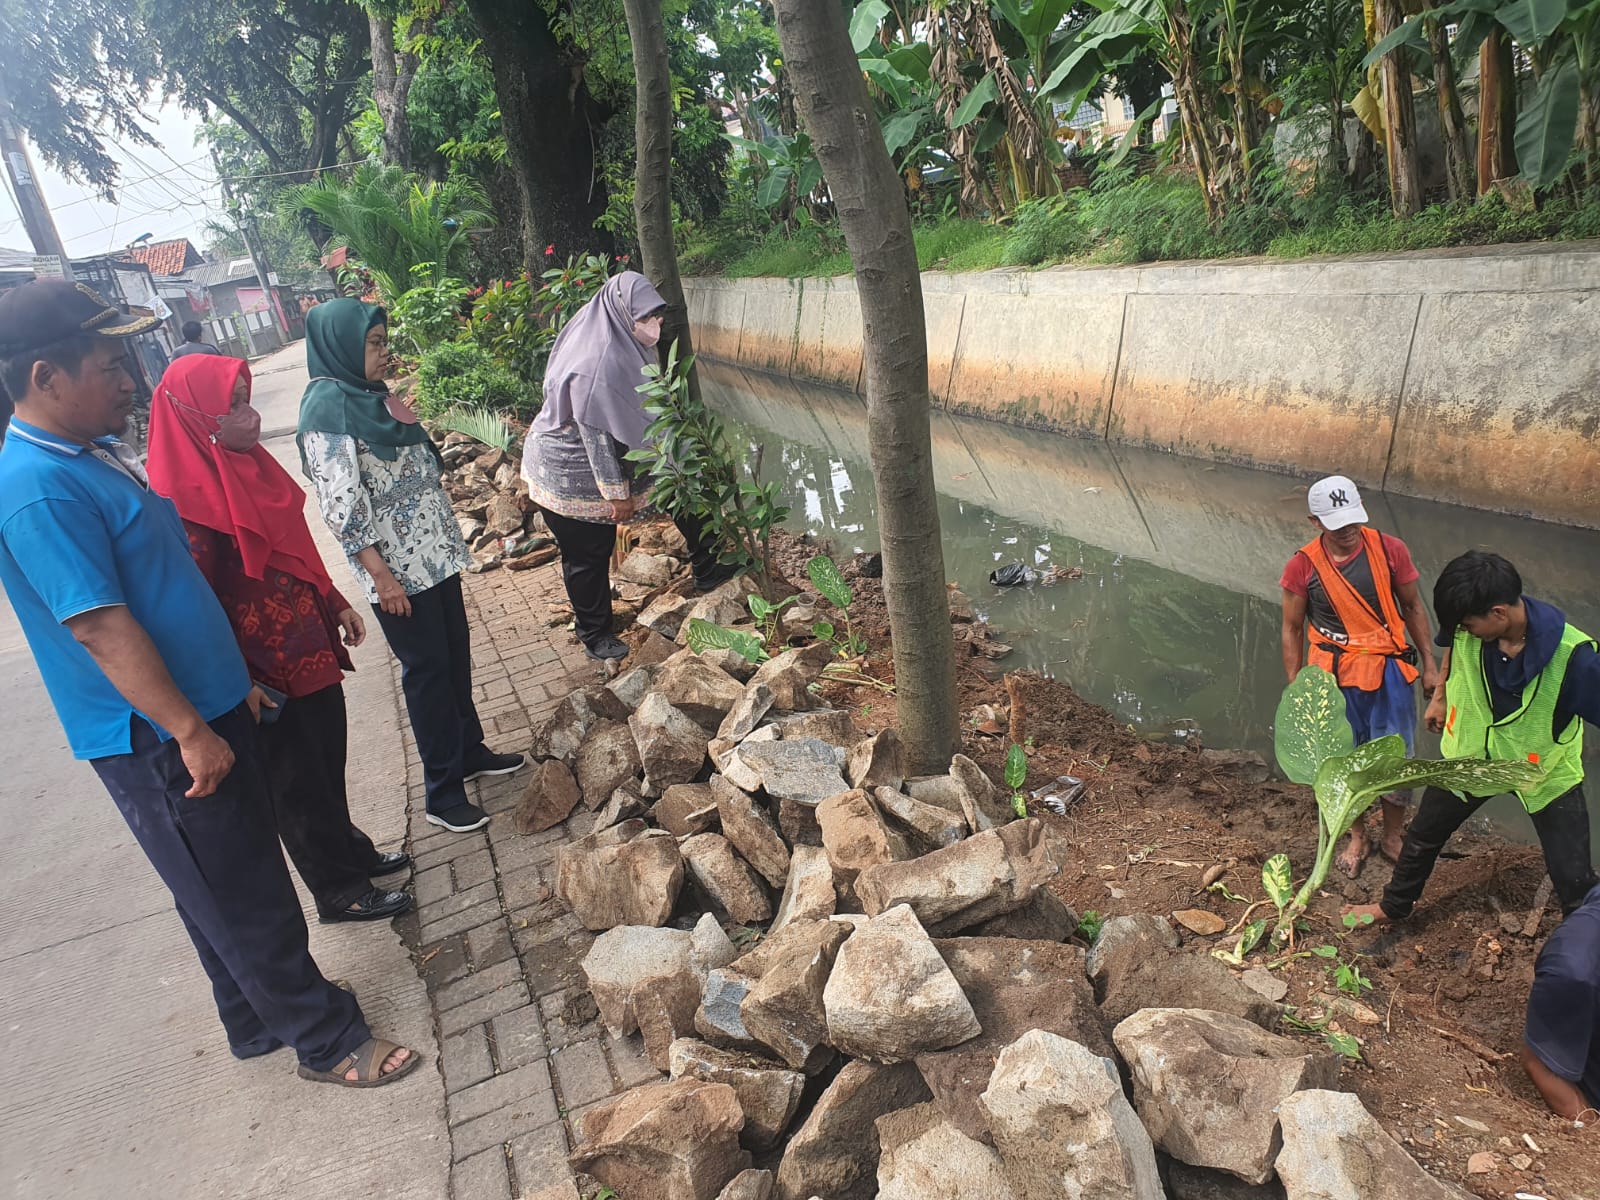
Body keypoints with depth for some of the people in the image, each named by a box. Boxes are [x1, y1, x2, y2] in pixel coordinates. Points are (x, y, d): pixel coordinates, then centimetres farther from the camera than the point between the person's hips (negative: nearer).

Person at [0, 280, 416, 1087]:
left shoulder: (98, 452, 9)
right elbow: (100, 628, -24)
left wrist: (233, 681, 20)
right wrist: (191, 731, -22)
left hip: (202, 707, 9)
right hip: (158, 741, -9)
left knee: (230, 892, 21)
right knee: (242, 899, 4)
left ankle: (264, 1015, 38)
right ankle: (326, 1041, 19)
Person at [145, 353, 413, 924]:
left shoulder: (245, 463, 4)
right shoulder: (188, 496, -23)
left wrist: (335, 603, 17)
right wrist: (241, 683, -21)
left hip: (308, 647, 8)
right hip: (267, 673, -8)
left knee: (327, 760, 23)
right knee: (298, 781, 9)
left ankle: (349, 849, 42)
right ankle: (339, 890, 26)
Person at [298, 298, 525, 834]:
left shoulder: (372, 394, 11)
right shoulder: (327, 407, -16)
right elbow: (341, 503, -20)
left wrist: (447, 537, 18)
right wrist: (380, 575, -20)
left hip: (433, 552, 8)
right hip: (396, 566, -8)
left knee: (455, 653, 17)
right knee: (427, 668, 0)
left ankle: (470, 750, 35)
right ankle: (443, 793, 14)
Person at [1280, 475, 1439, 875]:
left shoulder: (1390, 550, -8)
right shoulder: (1303, 566, -11)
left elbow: (1413, 607, 5)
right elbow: (1292, 628, -2)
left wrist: (1430, 664, 4)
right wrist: (1295, 687, -2)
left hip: (1389, 672, 1)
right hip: (1334, 677, -1)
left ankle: (1393, 837, 33)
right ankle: (1357, 837, 35)